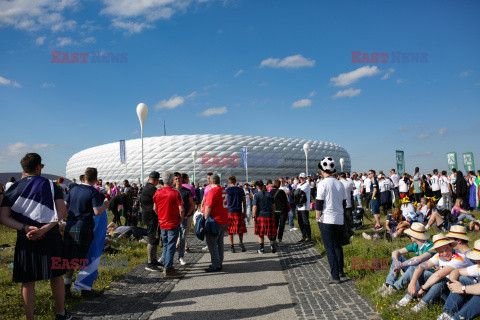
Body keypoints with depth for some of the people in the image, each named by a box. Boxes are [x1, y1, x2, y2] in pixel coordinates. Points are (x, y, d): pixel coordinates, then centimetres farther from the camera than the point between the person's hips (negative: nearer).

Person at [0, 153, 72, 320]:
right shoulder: (51, 185, 1)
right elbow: (62, 211, -10)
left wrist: (25, 228, -11)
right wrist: (45, 228, -15)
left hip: (25, 240, 1)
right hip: (51, 238, 0)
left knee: (28, 281, 10)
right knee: (56, 276, 14)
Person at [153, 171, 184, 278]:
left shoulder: (157, 192, 1)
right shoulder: (175, 193, -14)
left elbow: (155, 208, 10)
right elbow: (181, 210, -16)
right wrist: (181, 219, 0)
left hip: (162, 224, 6)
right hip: (173, 224, -6)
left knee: (165, 245, 18)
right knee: (171, 246, 0)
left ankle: (166, 266, 25)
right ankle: (168, 270, 2)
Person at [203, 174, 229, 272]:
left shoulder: (213, 191, -13)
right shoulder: (223, 191, 14)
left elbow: (208, 207, -17)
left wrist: (205, 219, -12)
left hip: (215, 221, -9)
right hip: (224, 221, 9)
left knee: (211, 243, -4)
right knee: (219, 242, 16)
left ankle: (216, 265, -4)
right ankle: (219, 263, 22)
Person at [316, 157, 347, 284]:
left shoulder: (323, 183, -10)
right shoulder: (340, 184, 7)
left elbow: (319, 204, -11)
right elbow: (344, 203, 13)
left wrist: (318, 218, -1)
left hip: (326, 220, -6)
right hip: (339, 220, 6)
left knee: (330, 248, 0)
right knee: (338, 245, 20)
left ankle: (335, 276, 1)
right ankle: (340, 271, 31)